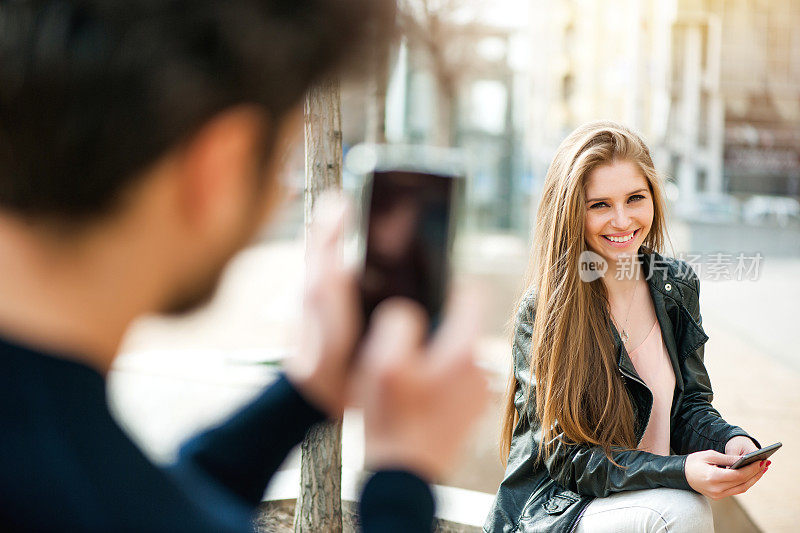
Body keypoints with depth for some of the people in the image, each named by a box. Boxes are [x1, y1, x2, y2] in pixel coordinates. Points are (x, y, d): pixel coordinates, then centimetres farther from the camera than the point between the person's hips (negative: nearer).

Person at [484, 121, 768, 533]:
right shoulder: (542, 310, -15)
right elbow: (565, 455, -15)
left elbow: (689, 406, 10)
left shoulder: (678, 286, 3)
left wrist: (731, 441, -13)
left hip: (657, 495, 5)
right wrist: (679, 472, -27)